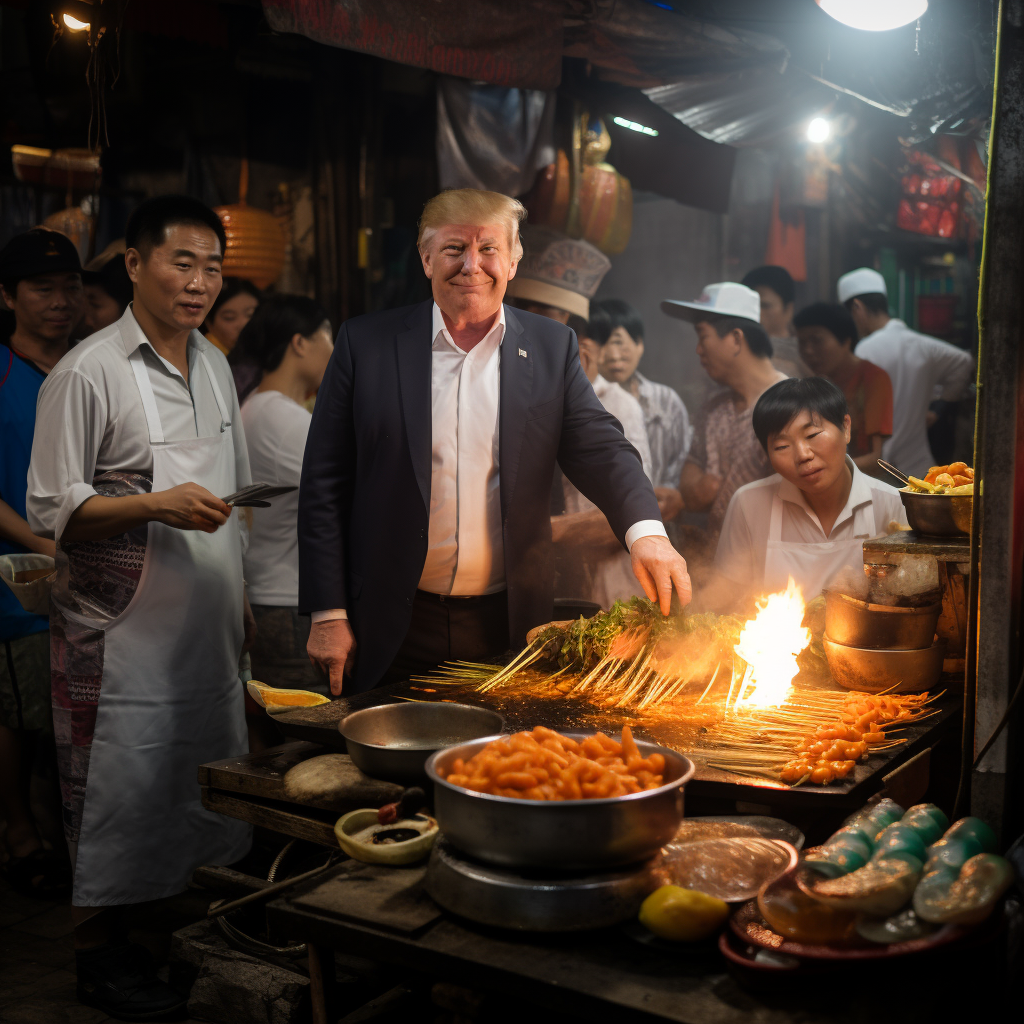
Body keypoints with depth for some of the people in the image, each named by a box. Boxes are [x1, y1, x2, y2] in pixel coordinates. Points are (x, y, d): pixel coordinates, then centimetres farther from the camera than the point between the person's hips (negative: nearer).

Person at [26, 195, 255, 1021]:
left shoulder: (215, 365, 10)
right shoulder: (88, 375, -13)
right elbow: (52, 511, -15)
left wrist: (245, 597, 16)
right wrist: (160, 505, -28)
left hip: (206, 625, 7)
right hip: (122, 633, -7)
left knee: (208, 786, 15)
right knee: (119, 793, 3)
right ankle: (102, 957, 22)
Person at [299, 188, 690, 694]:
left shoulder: (552, 347, 4)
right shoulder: (365, 343, 0)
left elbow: (600, 450, -2)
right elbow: (325, 484, 0)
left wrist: (646, 532, -23)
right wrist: (328, 614, -3)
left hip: (509, 624, 1)